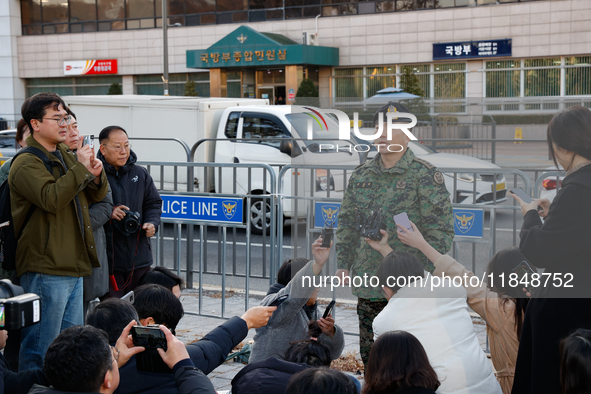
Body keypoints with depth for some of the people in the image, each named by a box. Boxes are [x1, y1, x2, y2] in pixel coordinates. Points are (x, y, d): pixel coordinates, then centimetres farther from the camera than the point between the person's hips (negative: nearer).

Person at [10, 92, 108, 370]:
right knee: (41, 348, -3)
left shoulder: (65, 157, 18)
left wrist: (97, 175, 0)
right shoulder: (26, 164, -11)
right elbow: (51, 199, -28)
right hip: (45, 270, -9)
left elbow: (96, 196, 22)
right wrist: (80, 168, -22)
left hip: (72, 266, 9)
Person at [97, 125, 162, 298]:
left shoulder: (140, 174, 10)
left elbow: (154, 203, 17)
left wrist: (152, 223, -1)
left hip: (139, 257, 5)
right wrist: (108, 213, -20)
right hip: (108, 258, -5)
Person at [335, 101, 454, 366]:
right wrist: (342, 264, 11)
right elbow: (346, 224, 18)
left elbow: (440, 229, -8)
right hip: (367, 284, 5)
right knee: (369, 353, 13)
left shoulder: (425, 176, -5)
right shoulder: (360, 176, 11)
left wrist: (426, 271, -14)